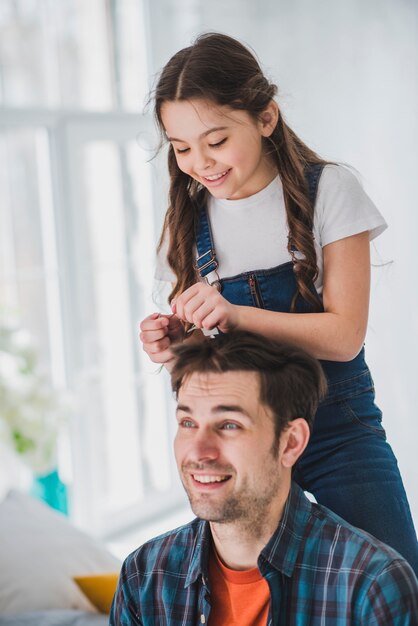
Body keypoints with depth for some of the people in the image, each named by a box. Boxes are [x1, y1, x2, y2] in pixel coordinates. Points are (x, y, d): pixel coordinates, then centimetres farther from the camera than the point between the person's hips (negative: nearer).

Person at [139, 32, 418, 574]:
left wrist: (236, 314, -24)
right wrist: (170, 342, -12)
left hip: (337, 425, -3)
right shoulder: (189, 218, 5)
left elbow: (345, 335, -11)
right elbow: (197, 343, 11)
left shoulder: (327, 191, -6)